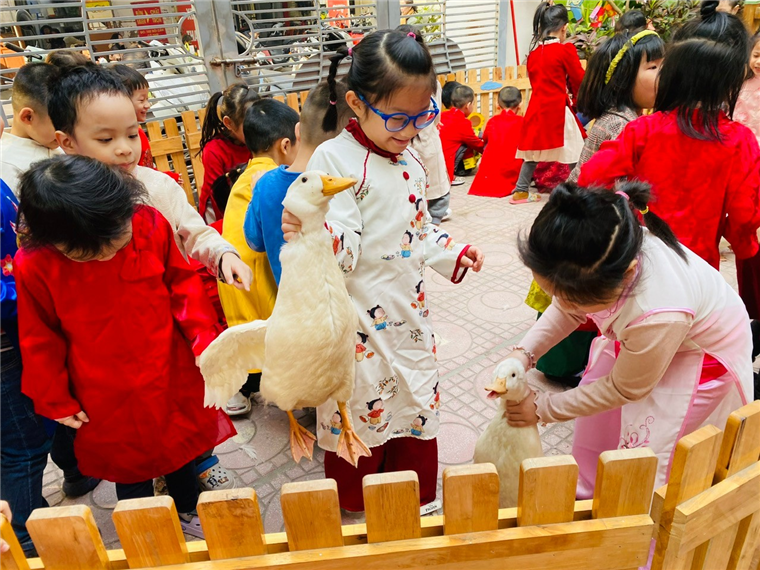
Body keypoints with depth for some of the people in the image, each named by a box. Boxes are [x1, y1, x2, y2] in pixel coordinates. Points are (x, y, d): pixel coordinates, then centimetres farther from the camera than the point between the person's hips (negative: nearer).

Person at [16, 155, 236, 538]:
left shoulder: (150, 225, -17)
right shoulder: (34, 266, -19)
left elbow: (181, 283, -3)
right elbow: (40, 340, -6)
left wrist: (204, 337, -12)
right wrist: (55, 400, 2)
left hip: (171, 376, 2)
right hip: (109, 400, -2)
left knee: (182, 442, 23)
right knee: (128, 465, 18)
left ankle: (188, 510, 53)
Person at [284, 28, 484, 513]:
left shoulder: (410, 159, 7)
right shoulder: (335, 159, -16)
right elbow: (343, 250, -24)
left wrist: (453, 253, 9)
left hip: (409, 313, 7)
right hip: (360, 322, -7)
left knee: (418, 405, 19)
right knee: (361, 416, 8)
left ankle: (418, 506, 43)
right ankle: (355, 515, 34)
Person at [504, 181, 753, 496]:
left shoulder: (658, 317, -45)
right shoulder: (592, 259, -32)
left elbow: (624, 390, -23)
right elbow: (565, 310, -8)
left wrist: (543, 408, -15)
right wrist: (525, 352, -22)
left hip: (701, 355, -5)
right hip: (637, 338, 6)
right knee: (595, 427, 12)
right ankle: (586, 492, 34)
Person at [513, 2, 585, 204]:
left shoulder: (534, 52, 8)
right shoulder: (565, 50, -9)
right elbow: (579, 80, 0)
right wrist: (577, 98, 19)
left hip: (537, 107, 6)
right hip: (557, 110, -6)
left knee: (534, 150, 16)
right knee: (574, 151, 5)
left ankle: (520, 191, 17)